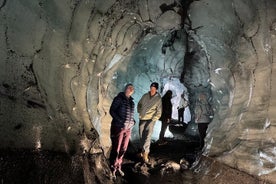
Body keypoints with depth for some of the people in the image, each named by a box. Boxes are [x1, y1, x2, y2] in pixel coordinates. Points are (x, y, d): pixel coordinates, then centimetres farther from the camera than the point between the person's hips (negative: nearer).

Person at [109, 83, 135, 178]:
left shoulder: (131, 101, 10)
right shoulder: (119, 98, -9)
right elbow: (111, 111, -11)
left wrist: (133, 121, 2)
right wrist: (120, 121, -20)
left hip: (128, 128, 6)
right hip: (118, 127, -6)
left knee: (123, 149, 13)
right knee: (116, 149, 2)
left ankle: (118, 167, 29)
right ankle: (113, 168, 17)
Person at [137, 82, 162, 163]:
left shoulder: (158, 99, -6)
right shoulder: (145, 96, 3)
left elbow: (159, 112, -5)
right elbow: (139, 104, 18)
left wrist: (153, 120, -12)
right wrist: (140, 112, 8)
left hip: (150, 120, -4)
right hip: (142, 119, 4)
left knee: (147, 136, -13)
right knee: (141, 136, 11)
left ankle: (145, 154, -12)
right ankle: (143, 151, 25)